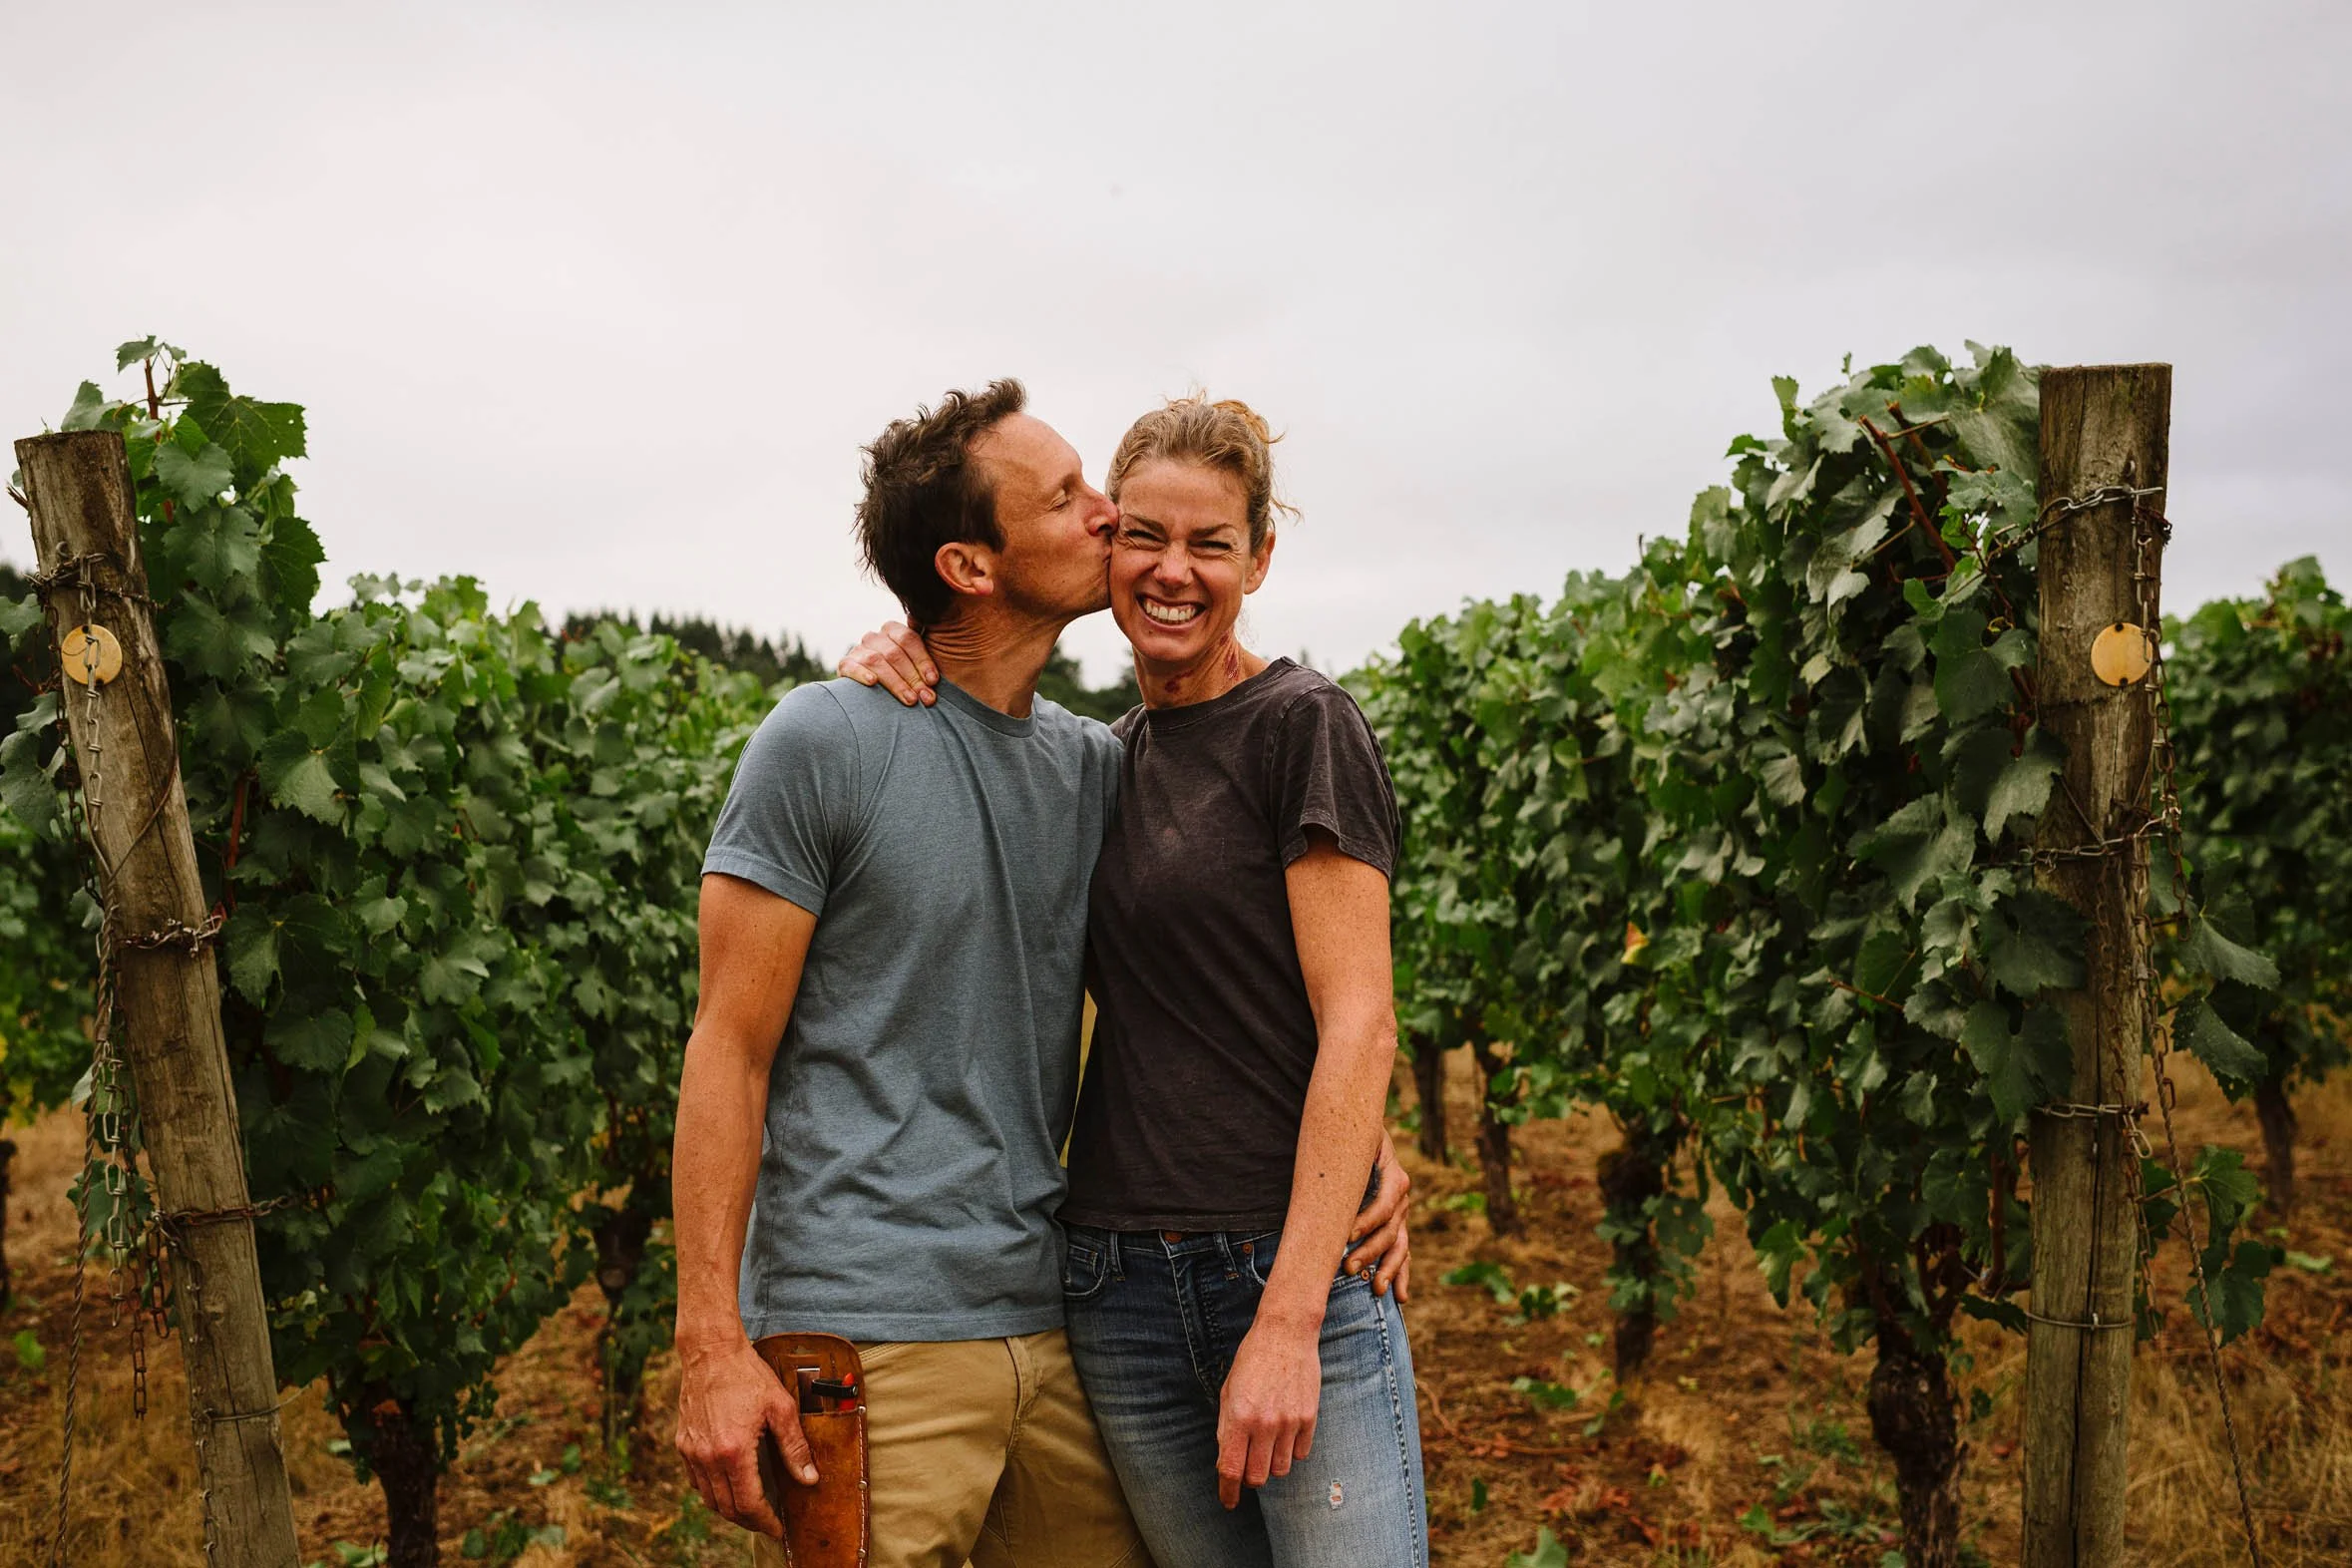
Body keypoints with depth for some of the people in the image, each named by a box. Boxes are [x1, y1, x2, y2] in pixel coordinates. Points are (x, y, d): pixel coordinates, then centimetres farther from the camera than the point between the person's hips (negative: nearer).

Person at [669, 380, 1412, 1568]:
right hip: (860, 1335, -5)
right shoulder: (822, 743, -7)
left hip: (1050, 1324, 6)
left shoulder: (1100, 770, 9)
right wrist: (712, 1346, -14)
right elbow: (729, 1051, -7)